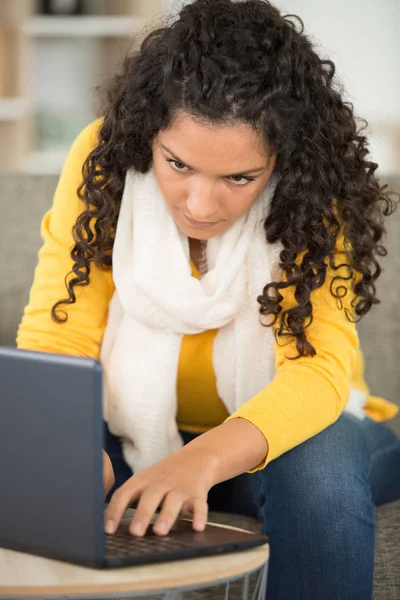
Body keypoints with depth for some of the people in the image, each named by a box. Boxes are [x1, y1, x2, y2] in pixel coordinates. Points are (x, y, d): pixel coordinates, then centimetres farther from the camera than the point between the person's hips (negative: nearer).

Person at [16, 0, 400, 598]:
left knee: (321, 467, -34)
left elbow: (319, 365, -29)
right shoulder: (103, 157, -18)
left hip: (279, 436, -1)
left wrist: (205, 459, -48)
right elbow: (57, 337, -18)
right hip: (137, 435, 2)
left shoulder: (314, 191, -21)